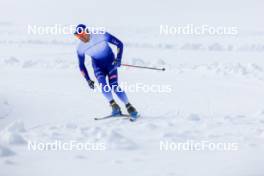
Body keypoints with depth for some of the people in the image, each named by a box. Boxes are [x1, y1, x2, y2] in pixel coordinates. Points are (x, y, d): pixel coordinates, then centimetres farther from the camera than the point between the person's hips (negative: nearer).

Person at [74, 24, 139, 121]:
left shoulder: (101, 36, -21)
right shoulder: (80, 48, -10)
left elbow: (119, 44, -13)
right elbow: (81, 65, 3)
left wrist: (118, 59, -22)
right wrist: (88, 80, -3)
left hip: (110, 63, -3)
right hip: (98, 66, 3)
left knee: (113, 85, -20)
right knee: (102, 84, -26)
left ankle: (130, 108, -13)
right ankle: (114, 106, -23)